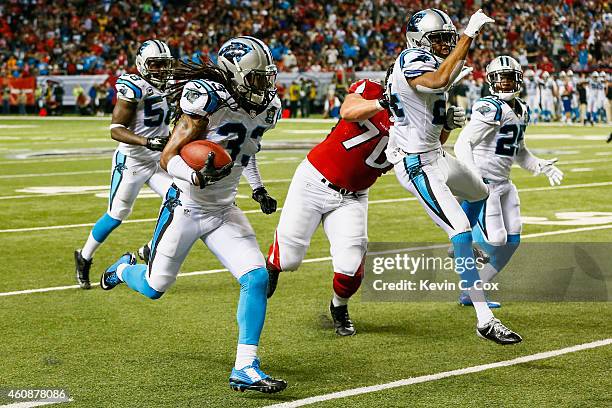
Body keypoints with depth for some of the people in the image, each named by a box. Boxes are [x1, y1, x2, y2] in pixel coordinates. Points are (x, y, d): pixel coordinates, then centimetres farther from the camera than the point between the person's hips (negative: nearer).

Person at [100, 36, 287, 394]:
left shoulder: (265, 109, -1)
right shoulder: (208, 102, -24)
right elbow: (168, 159, -20)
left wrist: (258, 189, 8)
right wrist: (198, 177, -38)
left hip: (223, 212, 5)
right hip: (185, 208, -5)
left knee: (257, 278, -14)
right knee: (154, 288, 10)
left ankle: (245, 367, -8)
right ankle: (125, 268, 48)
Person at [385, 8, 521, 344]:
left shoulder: (430, 67, 13)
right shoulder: (412, 61, -15)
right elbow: (440, 81, -41)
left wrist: (449, 122, 1)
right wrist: (468, 36, -36)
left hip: (435, 156, 10)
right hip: (417, 165, -10)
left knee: (480, 194, 33)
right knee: (460, 230, -18)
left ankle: (464, 253, 61)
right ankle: (484, 319, -22)